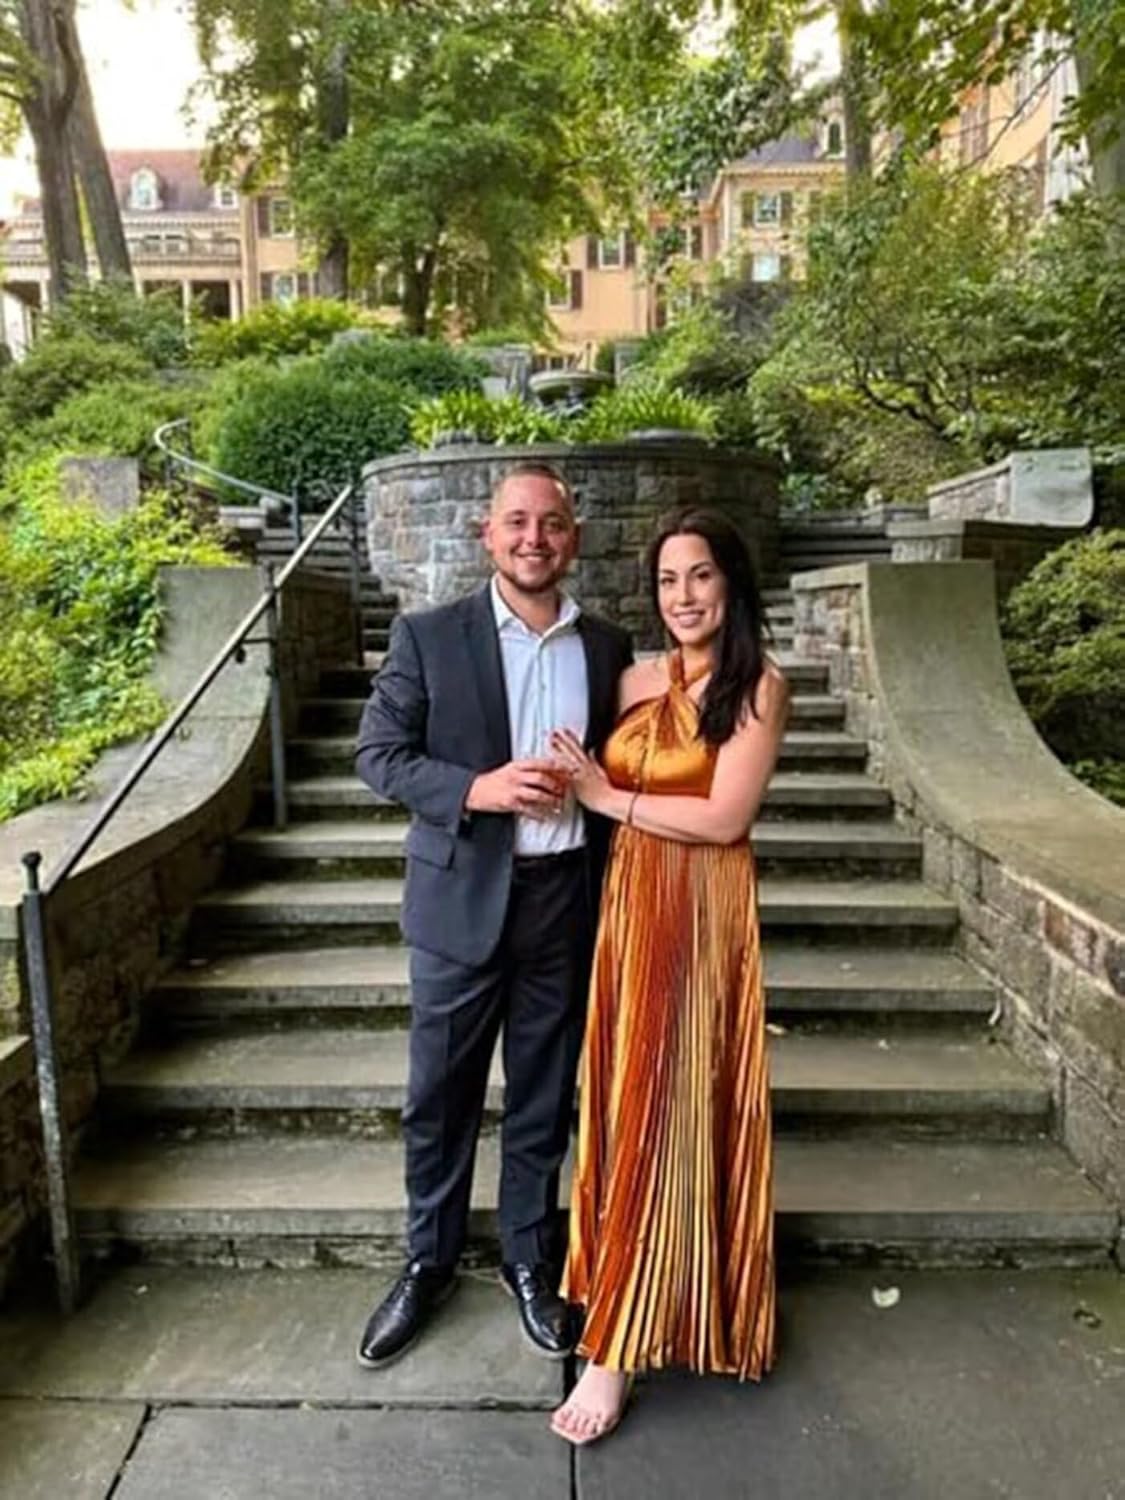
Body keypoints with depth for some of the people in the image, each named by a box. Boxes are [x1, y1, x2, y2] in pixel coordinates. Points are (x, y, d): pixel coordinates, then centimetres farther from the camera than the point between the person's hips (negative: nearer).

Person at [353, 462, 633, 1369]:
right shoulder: (428, 636, -4)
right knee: (440, 1096, 12)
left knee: (544, 1097, 15)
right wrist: (476, 790, -20)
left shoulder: (608, 646, 5)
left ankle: (531, 1262, 36)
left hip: (566, 898, 2)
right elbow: (378, 755, -5)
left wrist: (602, 835, 5)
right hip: (461, 897, -2)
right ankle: (429, 1264, 35)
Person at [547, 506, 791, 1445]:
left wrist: (610, 799, -11)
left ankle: (619, 1344, 12)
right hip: (628, 902, 6)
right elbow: (602, 789, 14)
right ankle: (643, 1290, 35)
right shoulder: (638, 680, 8)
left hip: (701, 912, -6)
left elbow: (726, 817, -16)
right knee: (625, 1101, 13)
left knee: (668, 1109, 1)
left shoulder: (759, 686, -9)